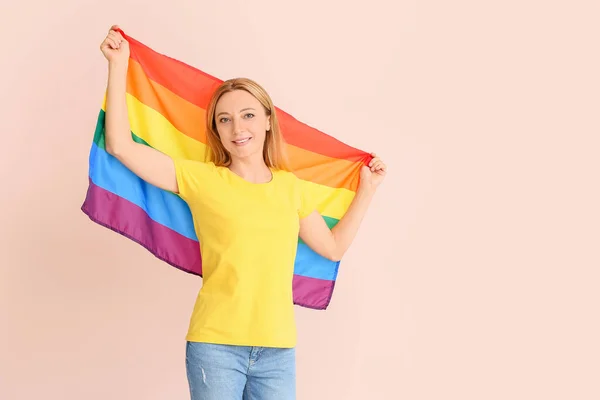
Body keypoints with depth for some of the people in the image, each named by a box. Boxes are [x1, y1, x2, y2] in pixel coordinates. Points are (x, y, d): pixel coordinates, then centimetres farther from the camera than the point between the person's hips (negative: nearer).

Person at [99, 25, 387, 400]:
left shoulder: (290, 186, 11)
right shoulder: (202, 179, 0)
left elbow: (333, 246, 20)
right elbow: (121, 146, -6)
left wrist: (368, 188, 22)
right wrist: (119, 64, -5)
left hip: (278, 349, 3)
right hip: (215, 344, -3)